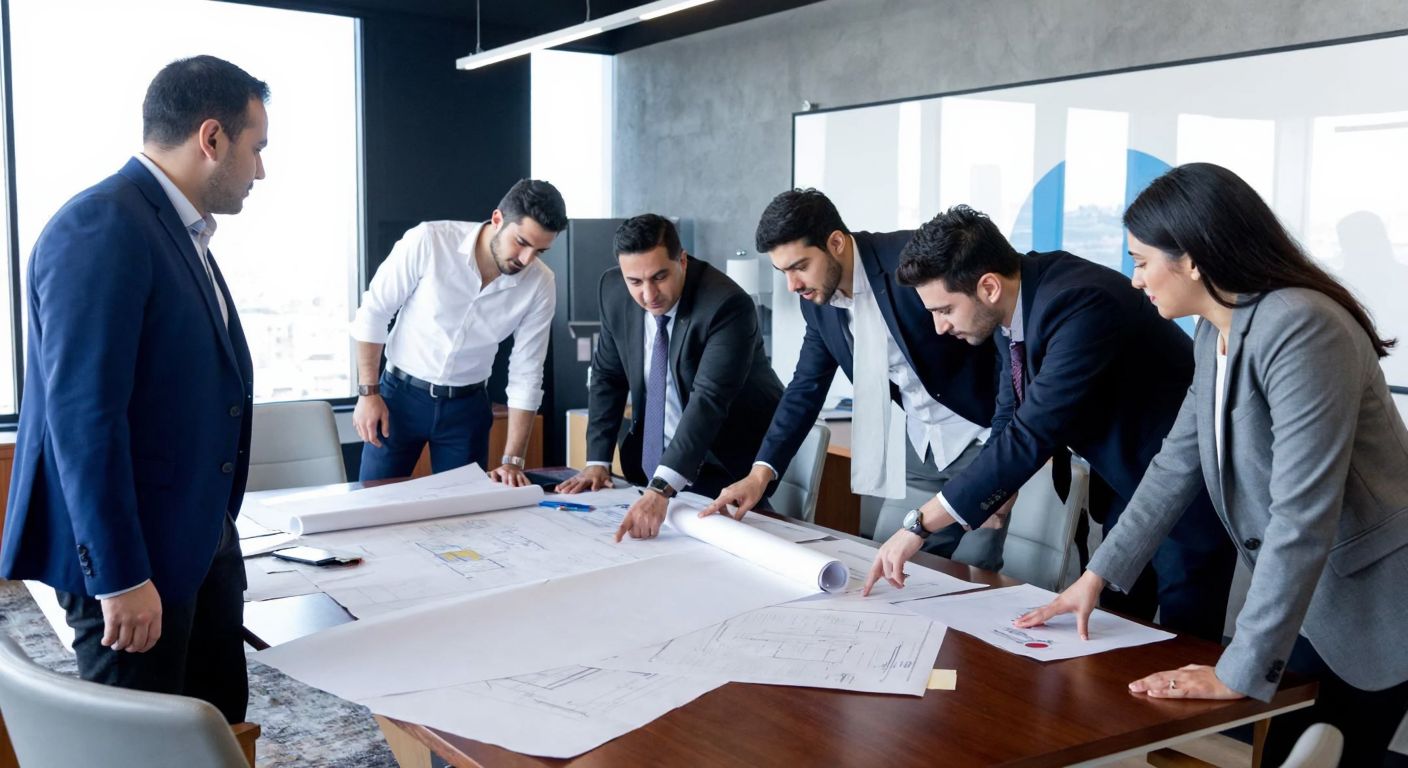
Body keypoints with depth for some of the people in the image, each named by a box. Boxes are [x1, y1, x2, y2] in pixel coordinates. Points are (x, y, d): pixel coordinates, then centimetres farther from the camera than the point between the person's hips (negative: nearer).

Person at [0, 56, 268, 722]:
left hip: (200, 538, 9)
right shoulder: (102, 226, -18)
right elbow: (83, 414, -22)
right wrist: (120, 578, -21)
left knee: (219, 724, 16)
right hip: (130, 555, -9)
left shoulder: (181, 231, 12)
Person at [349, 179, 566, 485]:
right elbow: (373, 313, -9)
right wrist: (368, 392, -10)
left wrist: (512, 461, -13)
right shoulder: (428, 242, -21)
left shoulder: (540, 284, -14)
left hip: (467, 406, 2)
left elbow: (526, 375, -9)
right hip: (400, 394, -2)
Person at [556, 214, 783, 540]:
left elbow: (709, 399, -37)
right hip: (654, 463, 5)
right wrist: (597, 461, -4)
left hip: (728, 464, -5)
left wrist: (661, 488, -46)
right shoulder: (614, 291, -8)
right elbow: (608, 376, 4)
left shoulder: (727, 305, -27)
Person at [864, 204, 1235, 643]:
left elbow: (1033, 434, -35)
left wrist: (920, 525, -33)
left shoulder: (1081, 303, -31)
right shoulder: (1014, 302, -5)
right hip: (1127, 481, 8)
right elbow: (1011, 421, 7)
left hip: (1189, 487, -8)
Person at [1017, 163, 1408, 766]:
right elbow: (1176, 465, 9)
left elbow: (1303, 515, -30)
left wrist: (1240, 671, -28)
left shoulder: (1300, 329, -26)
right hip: (1306, 597, 8)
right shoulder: (1214, 334, 3)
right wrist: (1097, 574, 6)